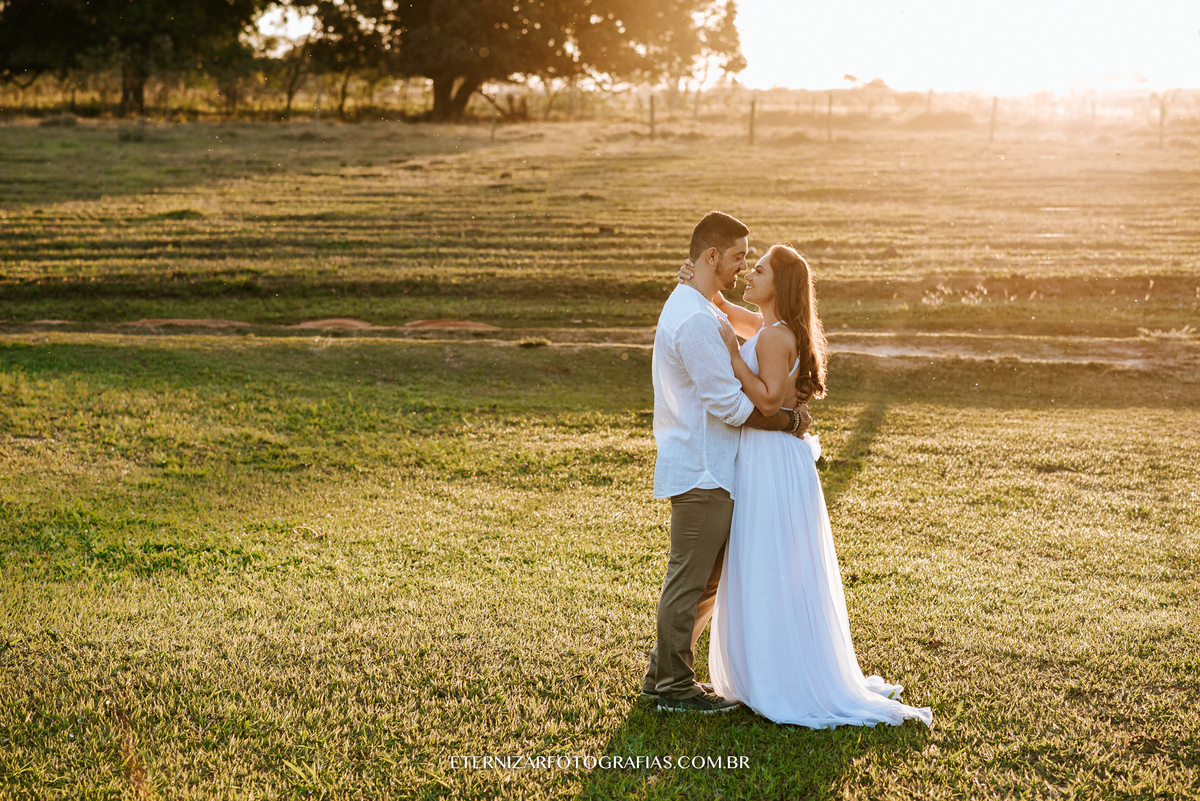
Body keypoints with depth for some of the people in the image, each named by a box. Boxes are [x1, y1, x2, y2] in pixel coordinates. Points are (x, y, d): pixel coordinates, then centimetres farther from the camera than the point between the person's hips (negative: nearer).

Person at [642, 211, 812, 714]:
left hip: (705, 468, 11)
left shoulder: (697, 310, 15)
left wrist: (781, 401, 7)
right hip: (701, 470, -11)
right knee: (690, 580, 0)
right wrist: (788, 422, -10)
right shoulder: (695, 320, -20)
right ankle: (673, 687, 10)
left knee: (706, 579, 18)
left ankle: (664, 673, 26)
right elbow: (728, 403, -21)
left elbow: (726, 383, 20)